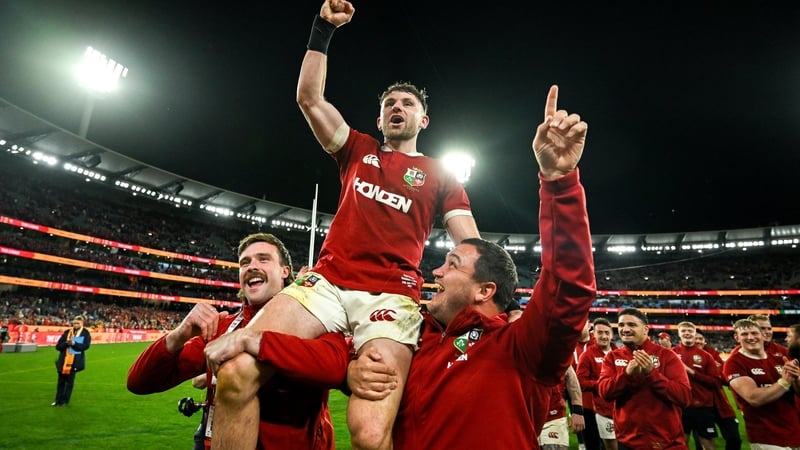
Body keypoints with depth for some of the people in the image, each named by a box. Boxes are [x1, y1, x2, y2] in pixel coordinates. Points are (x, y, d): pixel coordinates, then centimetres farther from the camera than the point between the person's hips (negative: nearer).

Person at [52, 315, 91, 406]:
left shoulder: (86, 334, -2)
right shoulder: (67, 332, 4)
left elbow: (85, 346, -13)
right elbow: (58, 346, 2)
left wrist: (74, 343, -23)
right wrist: (66, 343, -16)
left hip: (75, 361, -3)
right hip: (64, 360, 3)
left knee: (70, 382, 4)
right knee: (61, 381, 12)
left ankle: (65, 401, 14)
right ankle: (58, 400, 25)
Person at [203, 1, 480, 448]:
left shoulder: (441, 176, 15)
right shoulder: (358, 150, 21)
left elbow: (472, 248, 8)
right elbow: (310, 99, 14)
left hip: (391, 297, -2)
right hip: (327, 282, 3)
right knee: (235, 371, -19)